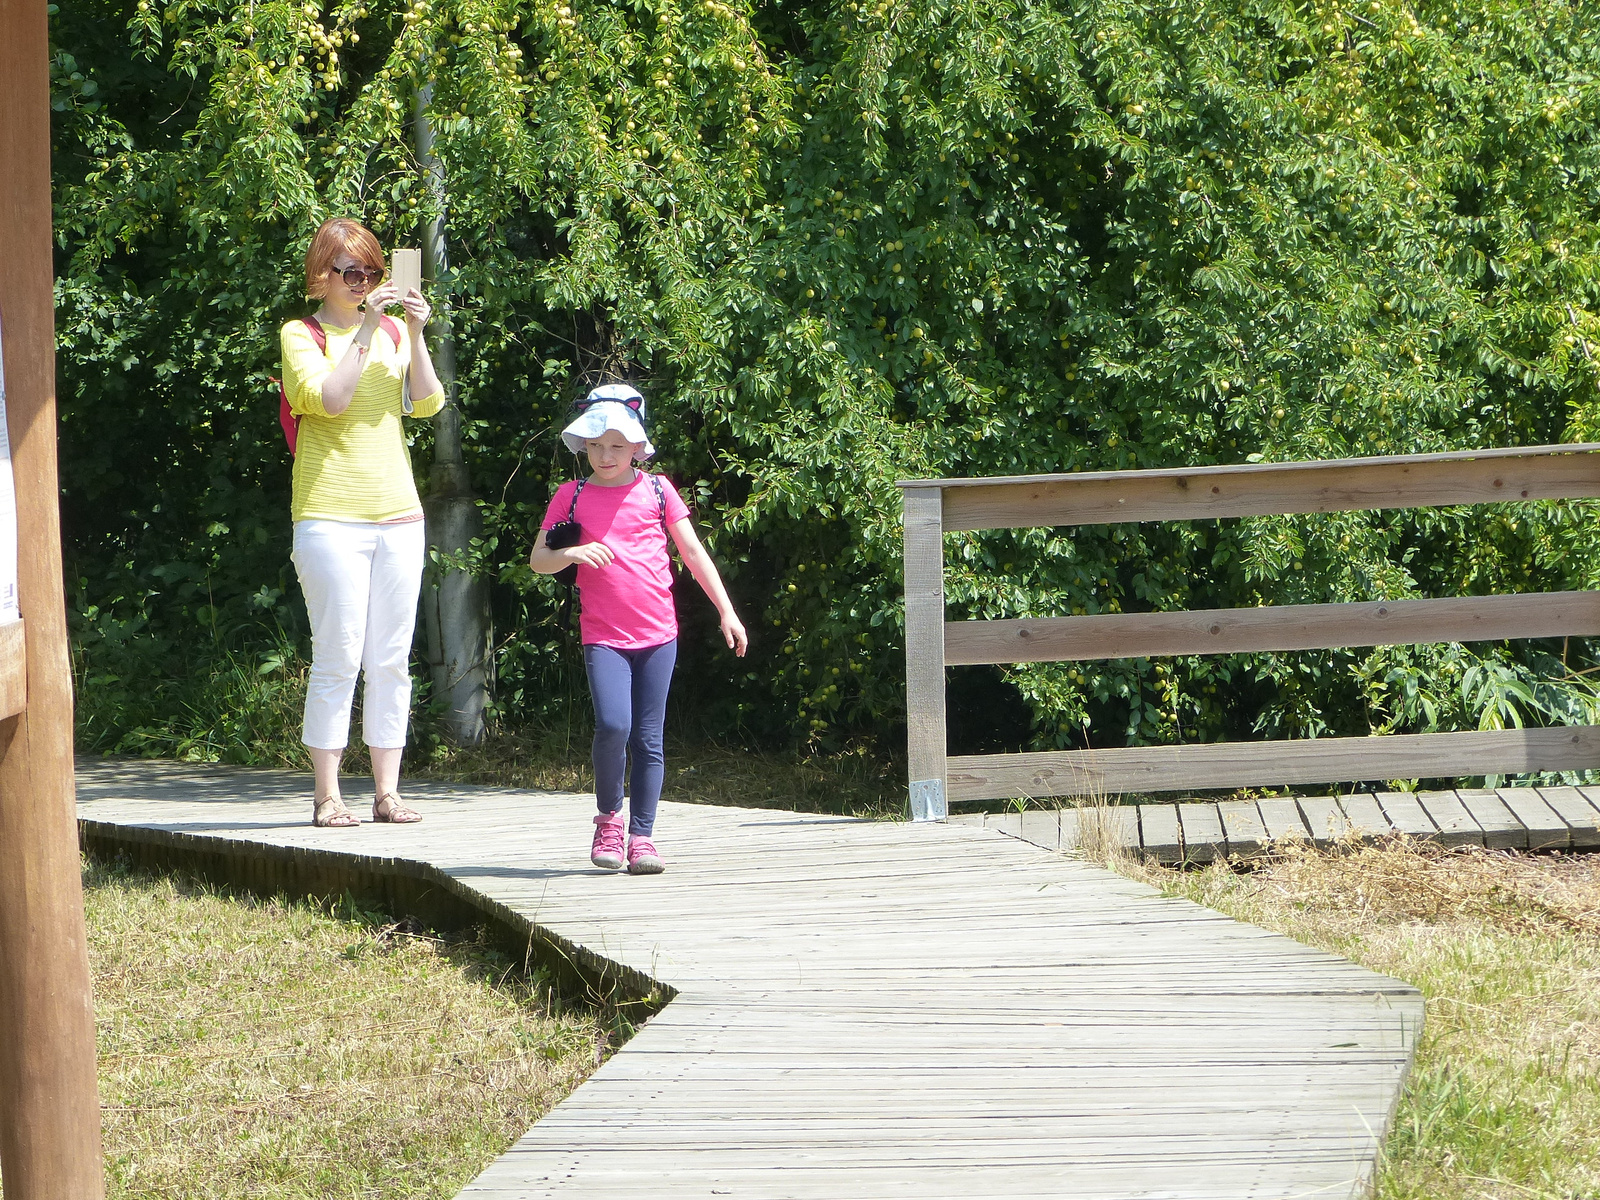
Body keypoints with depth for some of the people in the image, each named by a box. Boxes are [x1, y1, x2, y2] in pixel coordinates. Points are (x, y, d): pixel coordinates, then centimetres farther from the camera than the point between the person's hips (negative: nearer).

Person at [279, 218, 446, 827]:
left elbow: (427, 404, 1)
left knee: (391, 661, 4)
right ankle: (327, 795, -2)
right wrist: (367, 330, -18)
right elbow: (329, 399, -16)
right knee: (338, 658, -7)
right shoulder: (302, 335, 1)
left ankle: (387, 792, 9)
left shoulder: (393, 330, 13)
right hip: (330, 518, -4)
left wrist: (415, 336, -10)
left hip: (397, 514, 4)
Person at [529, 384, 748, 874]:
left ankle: (641, 837, 8)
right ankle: (608, 818, 2)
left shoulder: (656, 491, 7)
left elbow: (693, 552, 12)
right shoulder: (573, 496, 6)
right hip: (603, 636, -1)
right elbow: (537, 559, 5)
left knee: (649, 739, 1)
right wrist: (572, 553, -17)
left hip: (657, 634, 2)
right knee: (613, 725, -20)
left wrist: (726, 611, 10)